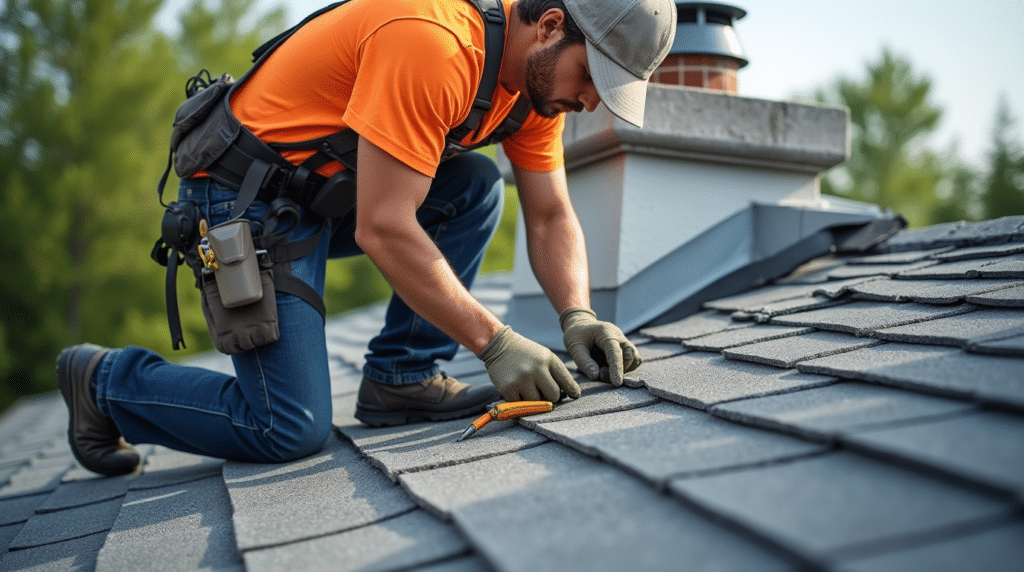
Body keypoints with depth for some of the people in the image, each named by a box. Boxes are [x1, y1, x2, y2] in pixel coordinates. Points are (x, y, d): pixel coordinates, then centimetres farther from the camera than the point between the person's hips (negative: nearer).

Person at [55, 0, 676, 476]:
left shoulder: (541, 70, -1)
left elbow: (551, 217, 2)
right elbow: (382, 230, -31)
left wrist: (577, 316, -14)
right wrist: (494, 341, -28)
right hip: (248, 199, -8)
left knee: (478, 188, -9)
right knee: (291, 429, -12)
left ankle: (401, 376, -1)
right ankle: (104, 380, 10)